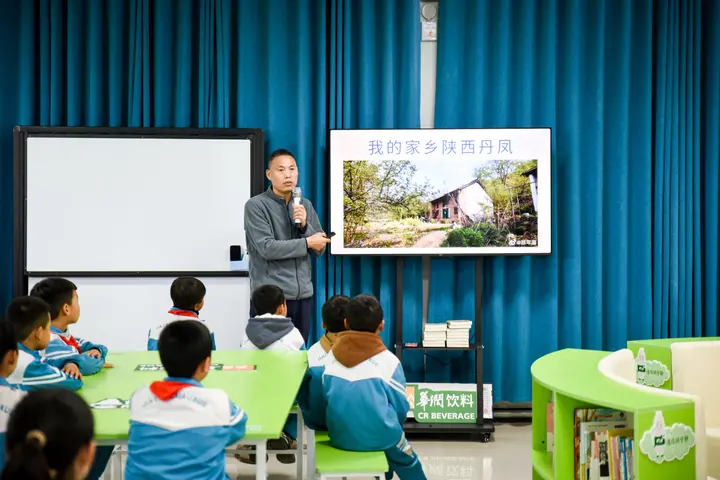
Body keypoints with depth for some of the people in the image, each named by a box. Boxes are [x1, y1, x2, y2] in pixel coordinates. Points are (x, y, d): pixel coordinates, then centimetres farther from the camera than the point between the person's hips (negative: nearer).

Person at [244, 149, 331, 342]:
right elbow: (267, 248, -16)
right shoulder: (256, 205, -6)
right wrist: (306, 242, -9)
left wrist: (304, 225, -9)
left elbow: (318, 250, 8)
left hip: (303, 295, 5)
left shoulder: (305, 205, 11)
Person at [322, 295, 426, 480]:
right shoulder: (389, 360, -11)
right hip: (378, 436, -4)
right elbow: (401, 408, -4)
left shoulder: (332, 355, -1)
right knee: (407, 460, 27)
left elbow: (326, 396, 6)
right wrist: (391, 424, 17)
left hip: (339, 435, 4)